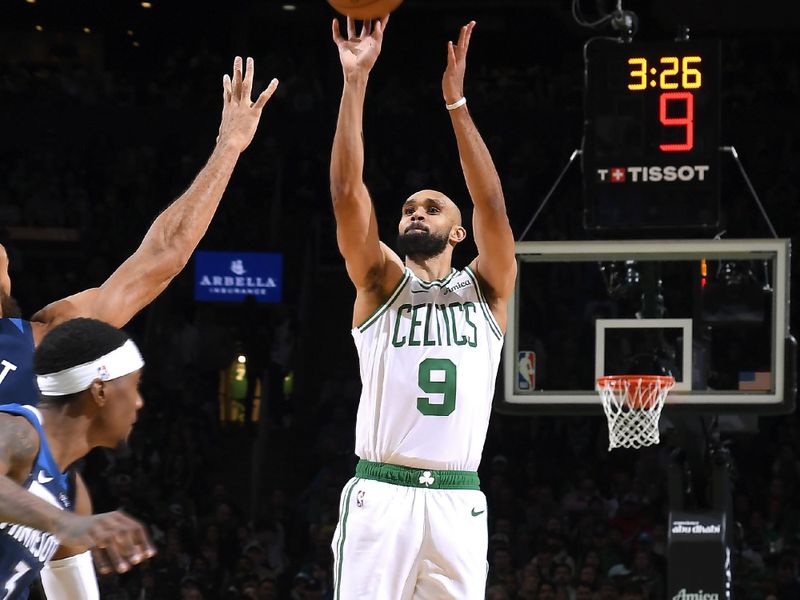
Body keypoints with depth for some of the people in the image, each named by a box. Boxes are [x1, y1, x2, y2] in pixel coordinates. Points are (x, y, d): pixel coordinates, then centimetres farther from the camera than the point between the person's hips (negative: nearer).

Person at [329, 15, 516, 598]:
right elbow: (347, 193, -2)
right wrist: (355, 81, -10)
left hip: (457, 501, 1)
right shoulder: (381, 284, 11)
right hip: (380, 493, -1)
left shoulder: (486, 291, 13)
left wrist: (457, 101, -12)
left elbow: (492, 206, -3)